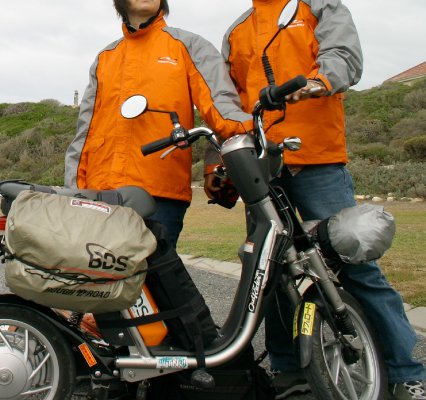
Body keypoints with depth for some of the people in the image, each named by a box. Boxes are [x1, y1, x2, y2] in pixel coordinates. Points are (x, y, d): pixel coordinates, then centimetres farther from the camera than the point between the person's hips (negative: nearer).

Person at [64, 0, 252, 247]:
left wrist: (246, 129, -26)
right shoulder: (104, 58, 24)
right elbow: (86, 129, 20)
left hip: (161, 193, -4)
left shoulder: (189, 46, 13)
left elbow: (219, 99, -4)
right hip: (100, 192, 4)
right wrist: (75, 186, 10)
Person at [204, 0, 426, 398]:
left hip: (318, 161, -4)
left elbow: (345, 55, -9)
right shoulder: (235, 33, 24)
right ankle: (287, 367, 19)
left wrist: (319, 79, -31)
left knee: (355, 263, -7)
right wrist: (213, 163, 14)